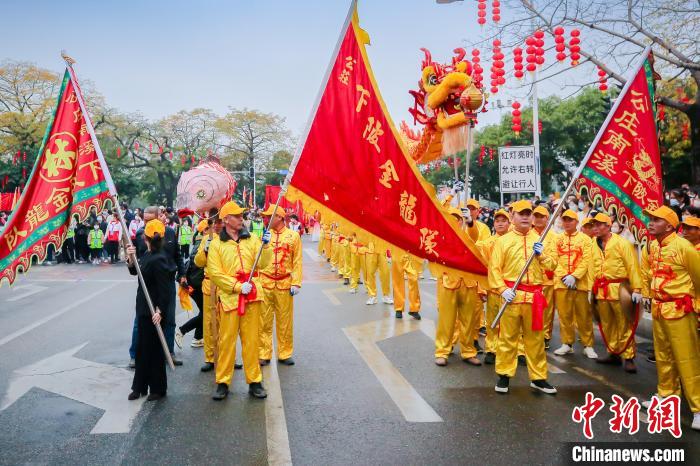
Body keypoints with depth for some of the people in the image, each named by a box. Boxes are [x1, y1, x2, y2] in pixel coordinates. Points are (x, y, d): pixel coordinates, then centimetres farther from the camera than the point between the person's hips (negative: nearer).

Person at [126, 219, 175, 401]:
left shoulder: (158, 259, -22)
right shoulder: (147, 254, 5)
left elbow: (163, 288, -22)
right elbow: (134, 271, 15)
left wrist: (160, 311, -23)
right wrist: (131, 259, -3)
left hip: (153, 310, -9)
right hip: (143, 307, 9)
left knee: (153, 348, 3)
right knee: (142, 347, 16)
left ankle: (158, 388, 17)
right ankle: (140, 386, 28)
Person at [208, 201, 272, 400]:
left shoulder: (251, 239, 9)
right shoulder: (216, 243, 1)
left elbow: (262, 264, 2)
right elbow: (215, 273, -6)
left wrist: (265, 246, -14)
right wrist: (238, 286, -13)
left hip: (252, 296, 2)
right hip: (228, 296, -2)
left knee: (252, 339, 7)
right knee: (226, 340, 2)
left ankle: (254, 381, 16)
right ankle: (223, 382, 15)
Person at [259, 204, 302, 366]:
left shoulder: (293, 236, 1)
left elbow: (297, 262, -1)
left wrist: (296, 283, -7)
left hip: (284, 284, -1)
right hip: (265, 284, 1)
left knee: (285, 321, 8)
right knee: (264, 321, 5)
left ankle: (285, 354, 21)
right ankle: (264, 354, 16)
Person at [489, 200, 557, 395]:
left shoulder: (540, 240, 12)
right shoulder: (503, 240, 2)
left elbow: (552, 266, 10)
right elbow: (494, 268, -3)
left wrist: (542, 255, -8)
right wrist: (503, 289, -13)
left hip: (534, 296, 3)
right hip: (512, 295, -3)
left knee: (536, 338, 9)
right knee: (507, 337, 3)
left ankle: (538, 377, 19)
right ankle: (504, 375, 14)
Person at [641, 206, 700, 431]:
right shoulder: (649, 247, 4)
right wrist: (649, 296, 21)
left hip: (679, 309, -7)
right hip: (658, 308, 7)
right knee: (663, 355, 18)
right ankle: (666, 394, 34)